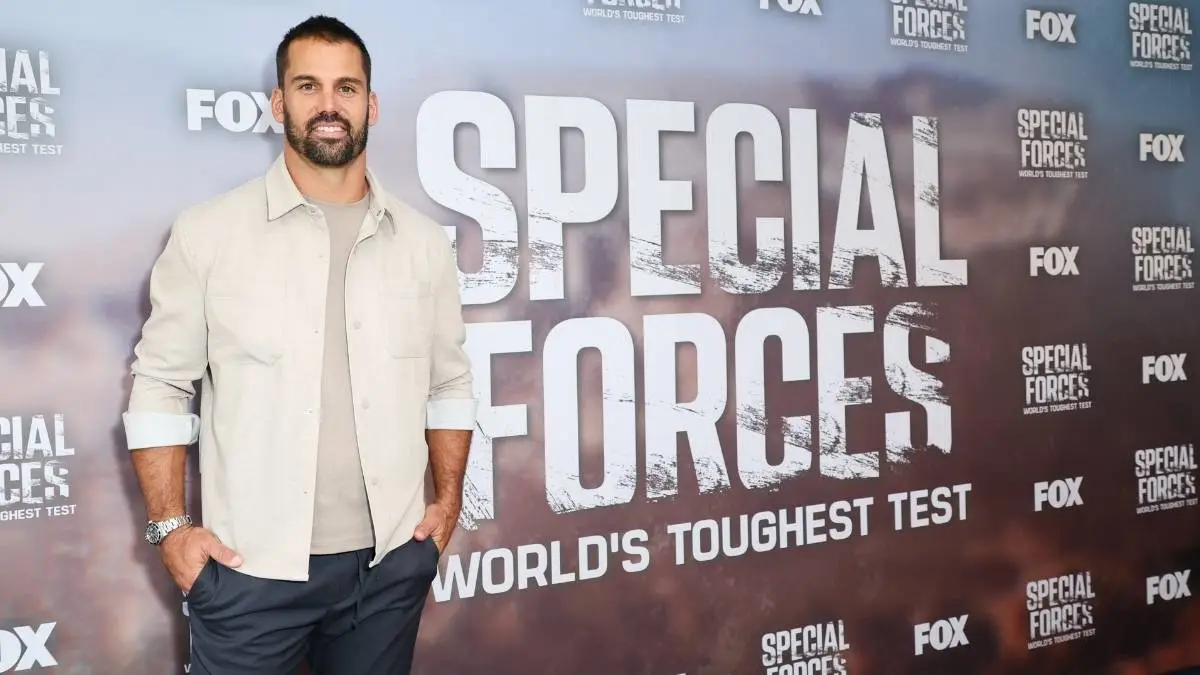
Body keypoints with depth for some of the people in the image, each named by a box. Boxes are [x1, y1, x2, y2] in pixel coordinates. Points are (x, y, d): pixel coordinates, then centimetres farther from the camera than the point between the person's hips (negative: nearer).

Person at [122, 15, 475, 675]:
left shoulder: (424, 243, 5)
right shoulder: (207, 233, -3)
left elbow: (450, 383, 12)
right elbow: (160, 383, 0)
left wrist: (448, 500, 5)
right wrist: (170, 526, -5)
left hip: (391, 562, 3)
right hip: (249, 567, -2)